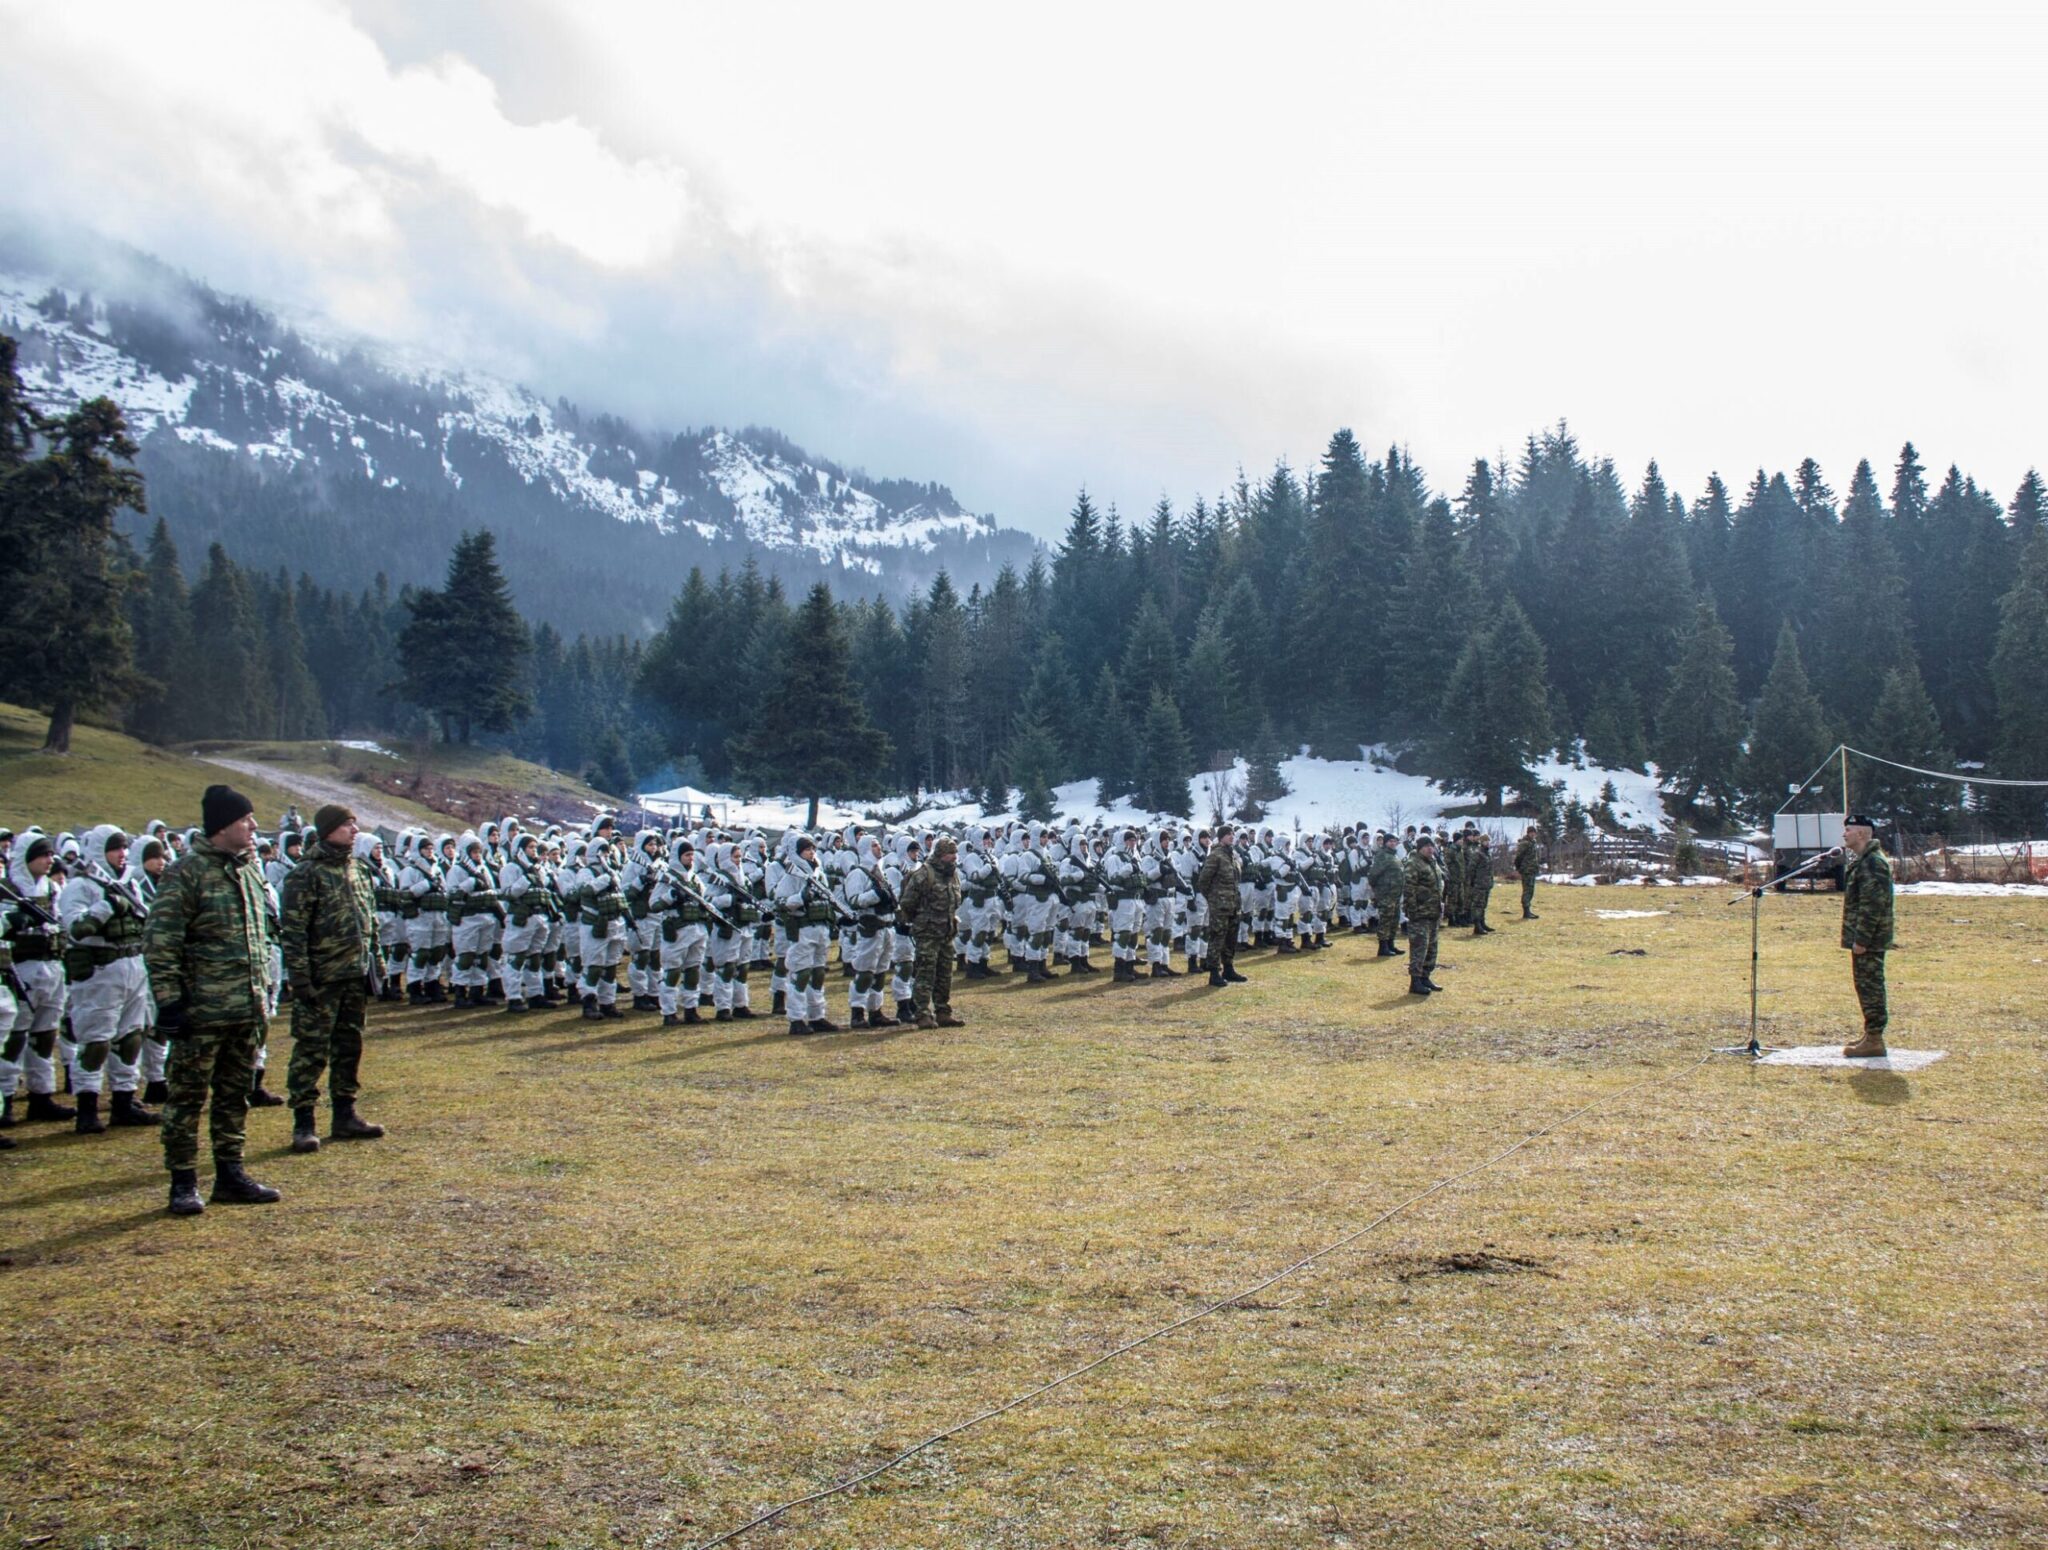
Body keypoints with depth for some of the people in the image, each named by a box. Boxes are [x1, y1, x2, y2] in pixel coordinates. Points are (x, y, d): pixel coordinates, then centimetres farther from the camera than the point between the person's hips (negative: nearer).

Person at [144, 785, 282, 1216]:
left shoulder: (248, 869, 13)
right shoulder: (186, 872, -11)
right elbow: (159, 942, -13)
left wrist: (263, 995, 19)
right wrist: (169, 1001, -16)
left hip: (246, 1010, 7)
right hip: (201, 1011, -7)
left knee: (235, 1096, 13)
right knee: (187, 1097, 2)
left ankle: (230, 1175, 23)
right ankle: (183, 1183, 10)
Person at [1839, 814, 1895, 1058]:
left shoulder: (1873, 863, -18)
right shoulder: (1863, 861, 17)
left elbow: (1872, 905, -23)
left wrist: (1861, 939, -23)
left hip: (1869, 940, -11)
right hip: (1865, 938, 11)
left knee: (1869, 986, -7)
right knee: (1867, 986, 15)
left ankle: (1874, 1040, -4)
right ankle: (1871, 1035, 22)